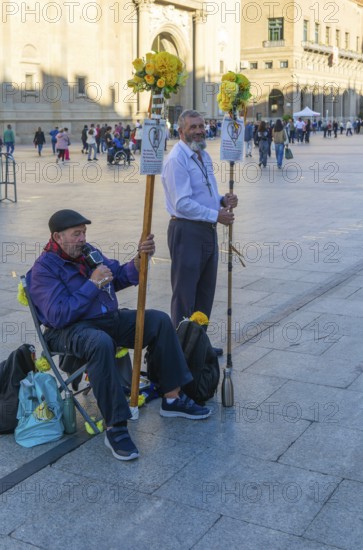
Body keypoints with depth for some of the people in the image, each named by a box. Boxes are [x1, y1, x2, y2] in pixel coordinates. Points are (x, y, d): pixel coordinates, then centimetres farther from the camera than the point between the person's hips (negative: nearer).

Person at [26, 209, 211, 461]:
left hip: (109, 319, 8)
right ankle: (115, 428, -33)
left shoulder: (88, 252, 12)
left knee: (159, 320, -4)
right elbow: (58, 315, -22)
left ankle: (173, 398, 3)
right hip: (71, 329, -8)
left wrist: (141, 257, -3)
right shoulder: (44, 269, -11)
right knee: (101, 343, -40)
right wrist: (93, 284, -20)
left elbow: (122, 277, 17)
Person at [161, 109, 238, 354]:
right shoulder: (176, 159, -15)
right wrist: (216, 215, -19)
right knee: (185, 294, 0)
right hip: (187, 231, -9)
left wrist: (223, 200, 2)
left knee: (206, 291, 16)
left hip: (208, 230, 9)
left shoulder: (204, 155, 14)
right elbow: (183, 204, -21)